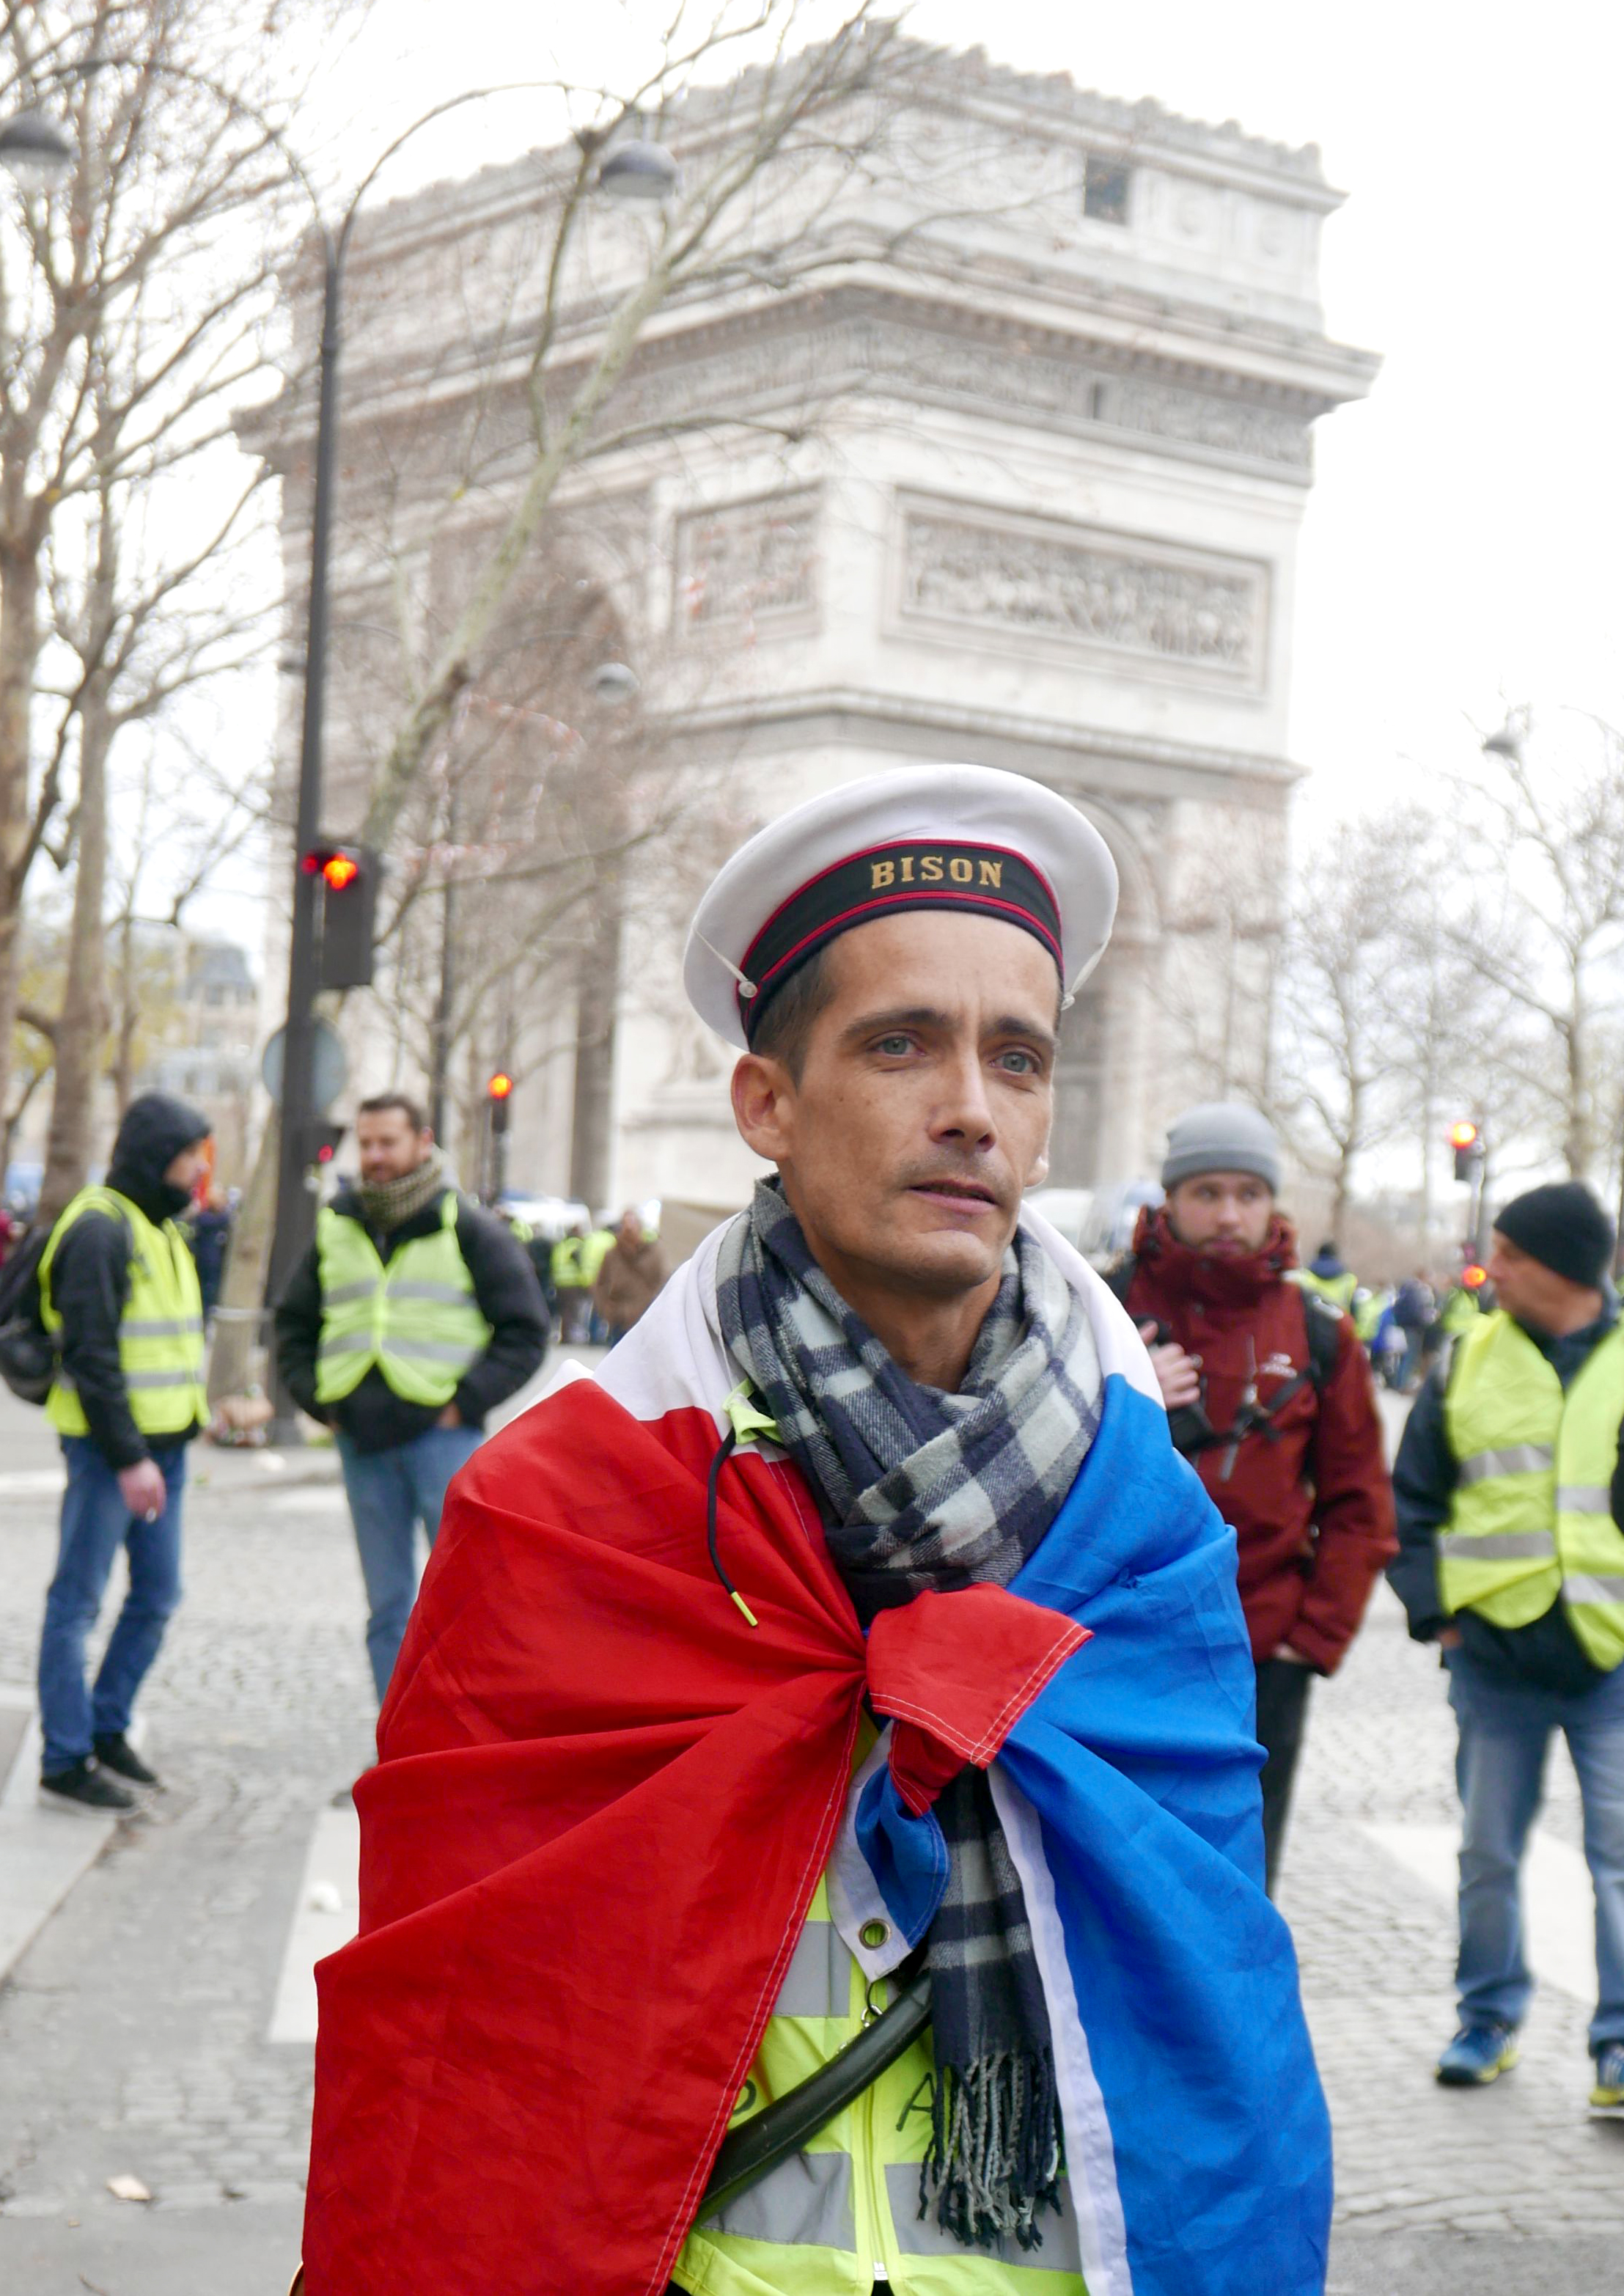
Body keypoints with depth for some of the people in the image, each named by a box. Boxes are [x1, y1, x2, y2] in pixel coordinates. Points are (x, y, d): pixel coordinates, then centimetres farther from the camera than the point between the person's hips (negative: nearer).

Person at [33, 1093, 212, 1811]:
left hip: (162, 1443, 9)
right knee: (78, 1601, -1)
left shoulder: (161, 1229, 15)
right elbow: (91, 1355, -19)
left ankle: (107, 1726, 27)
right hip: (109, 1447, -9)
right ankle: (66, 1758, 4)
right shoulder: (99, 1229, -14)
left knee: (157, 1595, 14)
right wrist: (128, 1456, -21)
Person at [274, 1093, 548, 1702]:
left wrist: (464, 1402, -9)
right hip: (363, 1444, 4)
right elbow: (293, 1323, 23)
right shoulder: (336, 1228, 12)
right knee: (387, 1607, 9)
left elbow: (525, 1330, -1)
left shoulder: (469, 1229, 0)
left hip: (442, 1436, -4)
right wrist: (318, 1399, 8)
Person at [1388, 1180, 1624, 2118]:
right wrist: (1433, 1608, -1)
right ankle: (1491, 2019, 26)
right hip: (1496, 1654, 2)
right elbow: (1412, 1501, 10)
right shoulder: (1469, 1362, 5)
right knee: (1489, 1854, 11)